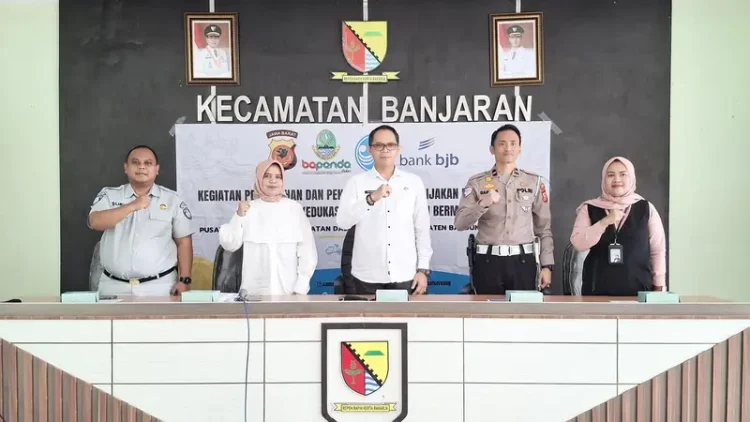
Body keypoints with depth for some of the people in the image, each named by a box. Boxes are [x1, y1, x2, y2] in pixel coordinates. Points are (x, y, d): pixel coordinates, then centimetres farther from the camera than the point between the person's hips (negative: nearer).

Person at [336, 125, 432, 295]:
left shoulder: (414, 182, 4)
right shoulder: (356, 182, 1)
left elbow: (422, 229, 5)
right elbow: (342, 222, -10)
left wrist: (423, 269, 1)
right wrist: (371, 198, -22)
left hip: (405, 276, 1)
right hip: (367, 277, -1)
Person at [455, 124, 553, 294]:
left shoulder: (534, 182, 6)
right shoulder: (477, 183, 3)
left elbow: (544, 228, 8)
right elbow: (460, 224, -6)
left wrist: (547, 265, 2)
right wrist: (483, 203, -21)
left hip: (523, 261, 1)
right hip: (488, 262, 0)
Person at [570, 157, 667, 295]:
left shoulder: (646, 208, 3)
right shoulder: (589, 209, 3)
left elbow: (658, 250, 6)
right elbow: (578, 243, -8)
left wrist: (658, 286, 5)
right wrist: (605, 221, -16)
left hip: (638, 290, 0)